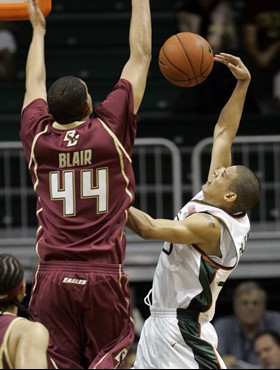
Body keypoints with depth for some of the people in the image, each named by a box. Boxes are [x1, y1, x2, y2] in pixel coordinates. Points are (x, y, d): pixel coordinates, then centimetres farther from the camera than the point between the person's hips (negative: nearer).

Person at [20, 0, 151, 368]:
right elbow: (141, 55, 5)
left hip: (53, 278, 2)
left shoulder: (38, 140, 4)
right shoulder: (110, 132, -2)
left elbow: (34, 84, 24)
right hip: (104, 276, -2)